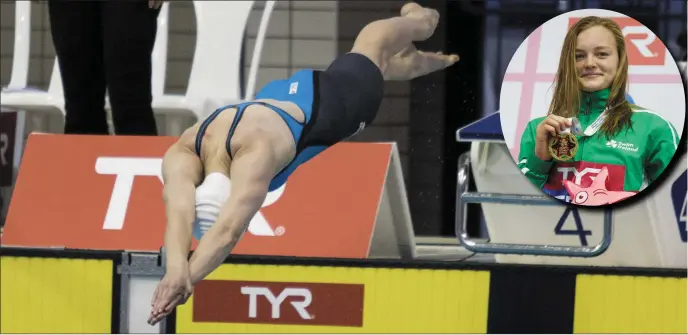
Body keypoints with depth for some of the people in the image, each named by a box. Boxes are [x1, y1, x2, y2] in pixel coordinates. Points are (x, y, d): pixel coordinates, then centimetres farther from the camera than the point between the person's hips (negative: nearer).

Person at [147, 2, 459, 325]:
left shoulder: (255, 153, -57)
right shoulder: (181, 155, -42)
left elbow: (229, 231, -70)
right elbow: (179, 213, -61)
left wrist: (187, 277, -83)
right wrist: (176, 267, -82)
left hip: (331, 97, -4)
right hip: (278, 97, 4)